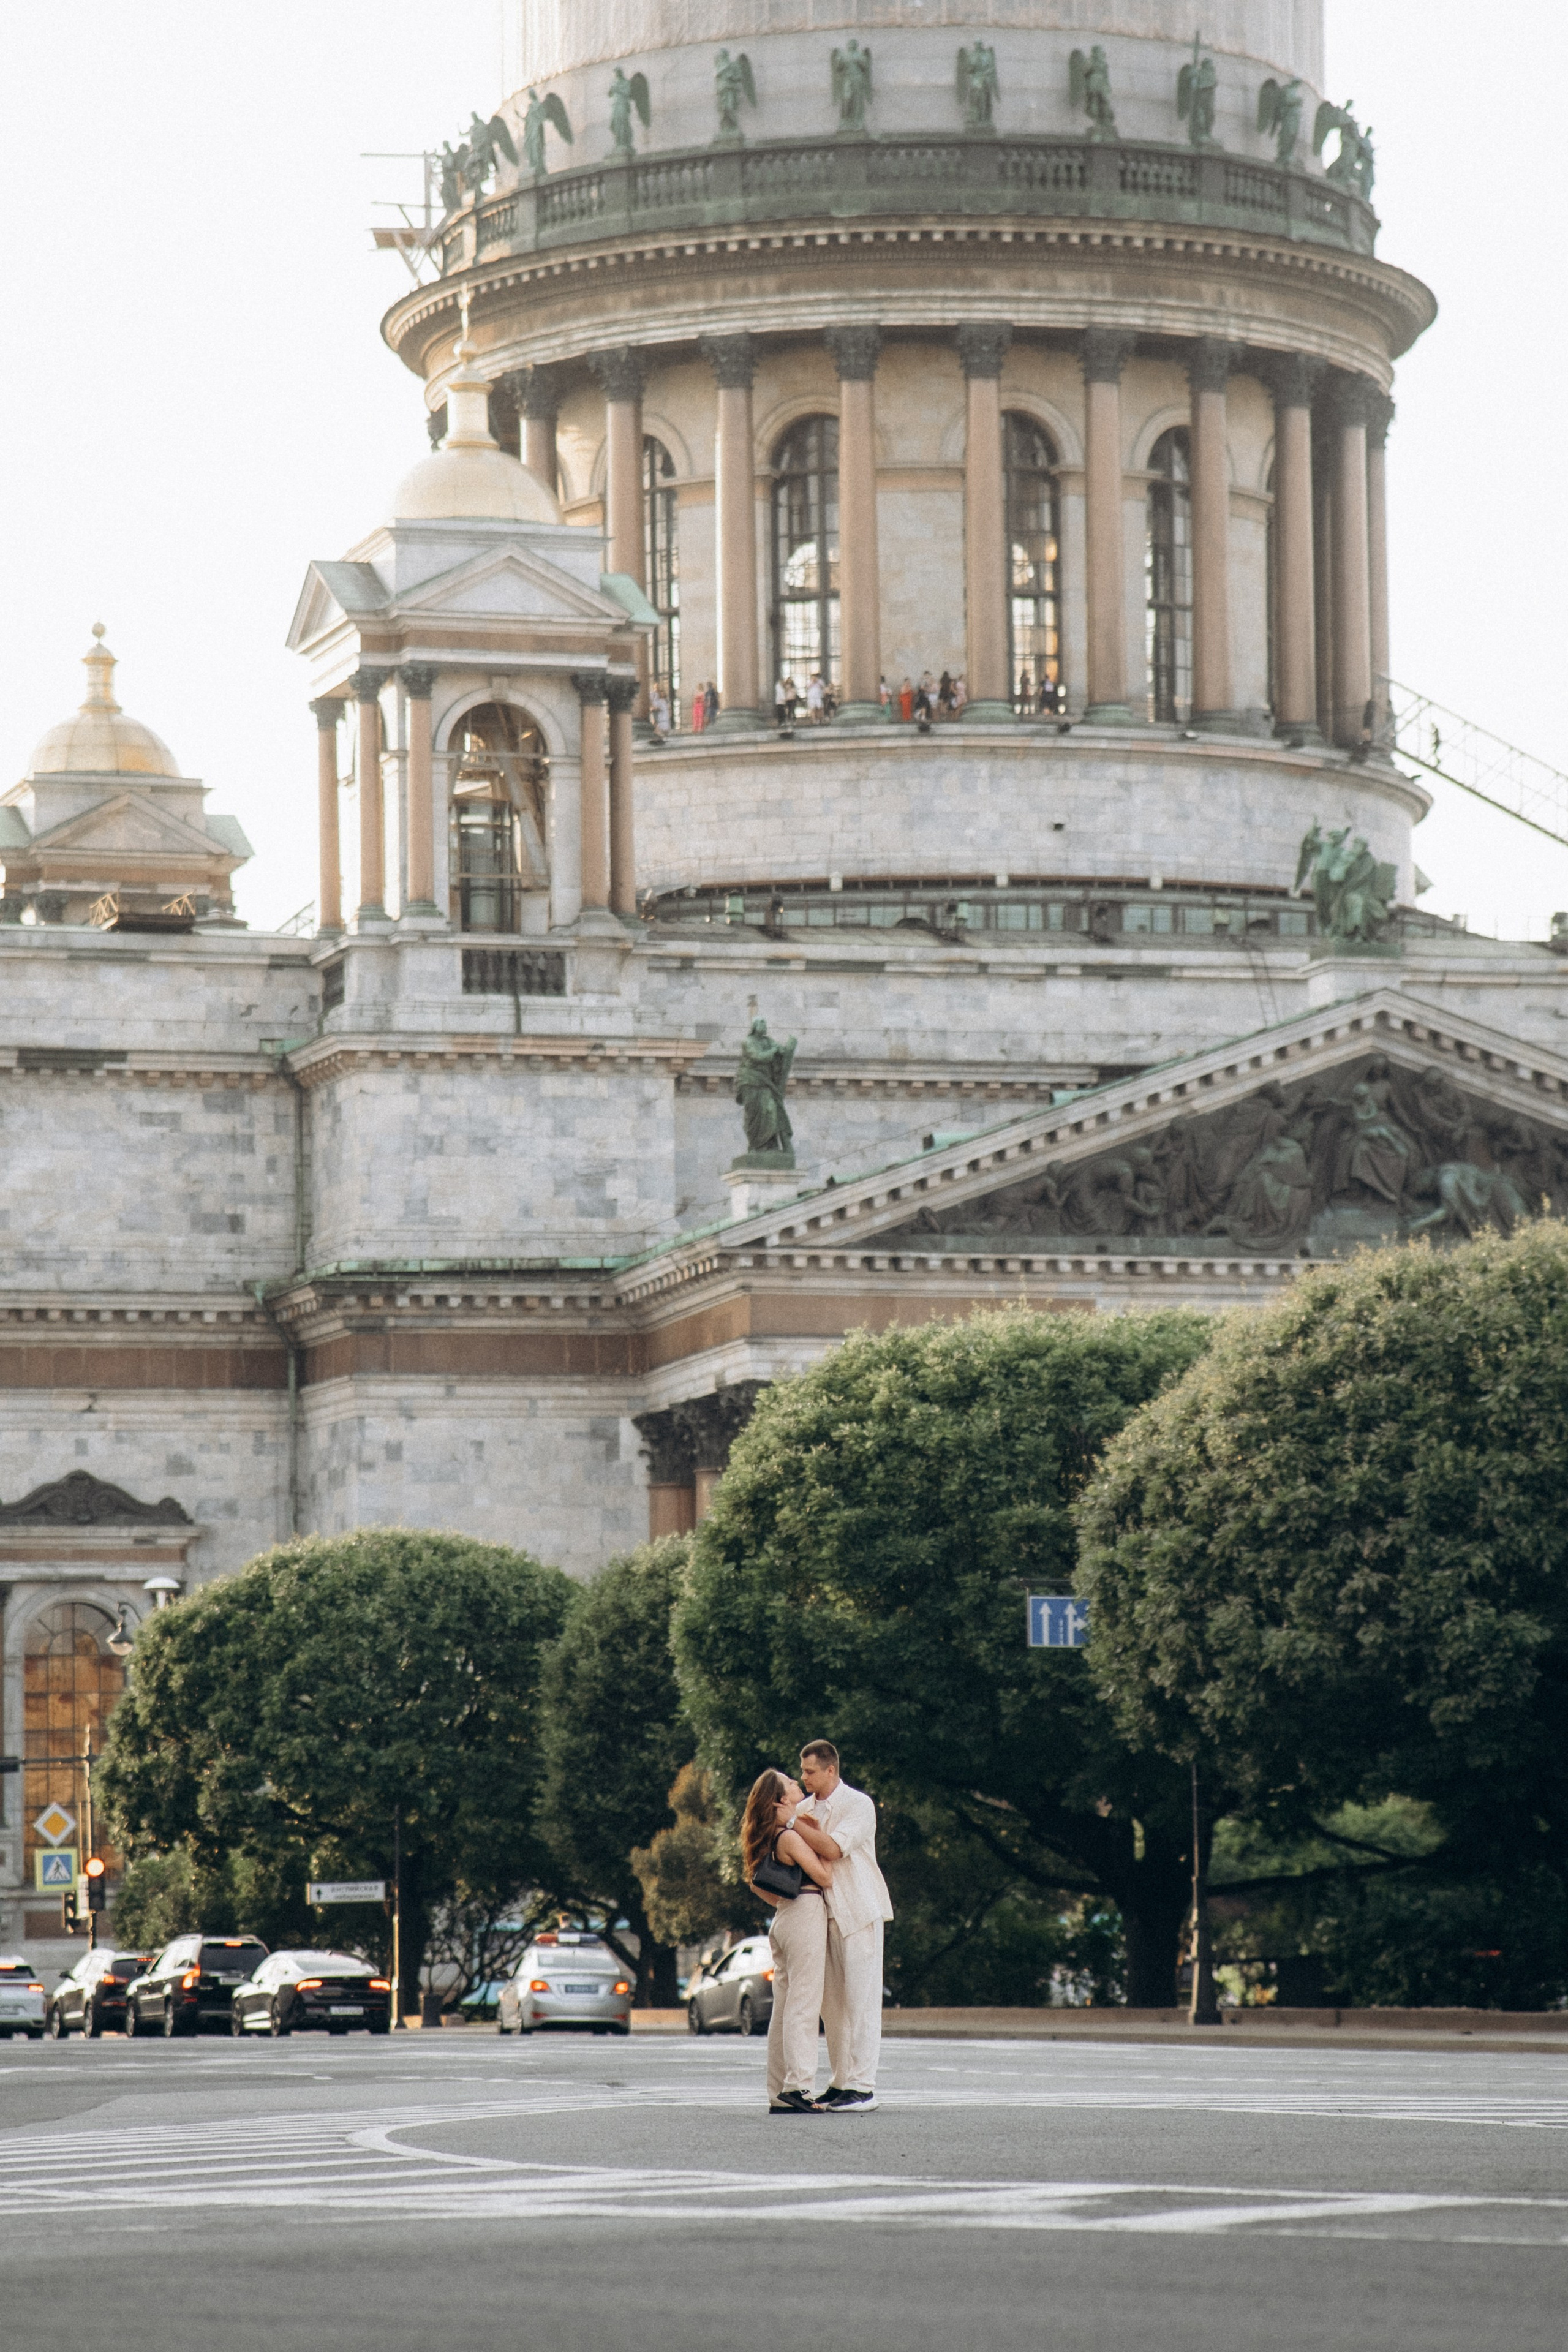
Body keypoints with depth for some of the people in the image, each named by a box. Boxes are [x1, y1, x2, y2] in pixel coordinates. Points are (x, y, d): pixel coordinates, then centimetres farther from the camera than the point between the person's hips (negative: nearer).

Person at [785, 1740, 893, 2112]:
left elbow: (833, 1848, -20)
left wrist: (793, 1824, -15)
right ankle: (839, 2082, 10)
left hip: (858, 1911, -7)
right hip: (823, 1913, 7)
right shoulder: (805, 1809, 13)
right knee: (830, 2001, 5)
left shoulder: (859, 1805, -7)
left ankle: (862, 2087, -9)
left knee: (860, 2000, -7)